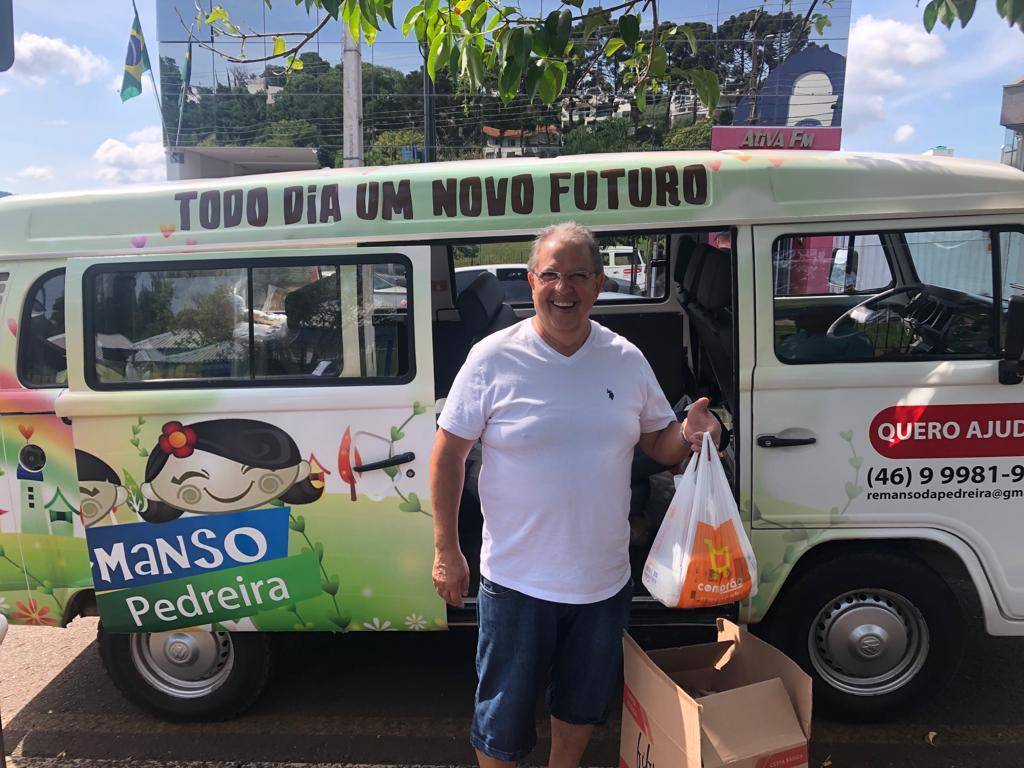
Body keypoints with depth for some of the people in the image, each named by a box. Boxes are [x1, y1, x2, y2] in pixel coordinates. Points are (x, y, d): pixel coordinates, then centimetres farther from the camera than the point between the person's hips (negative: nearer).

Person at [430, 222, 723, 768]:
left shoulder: (626, 360, -1)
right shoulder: (493, 358, -11)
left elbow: (658, 444, 8)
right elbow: (448, 455, -6)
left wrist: (690, 432, -15)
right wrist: (446, 550, -8)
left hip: (605, 580, 4)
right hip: (517, 581, -3)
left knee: (584, 703, 25)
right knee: (503, 719, 12)